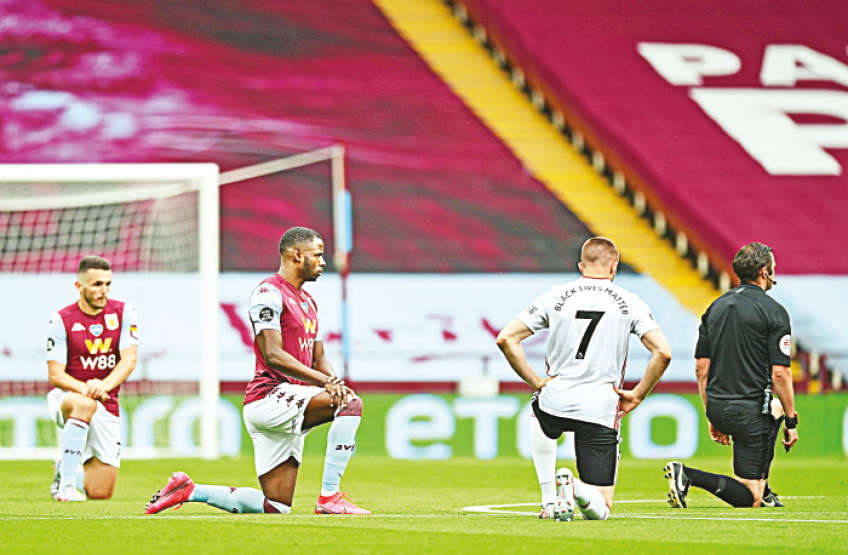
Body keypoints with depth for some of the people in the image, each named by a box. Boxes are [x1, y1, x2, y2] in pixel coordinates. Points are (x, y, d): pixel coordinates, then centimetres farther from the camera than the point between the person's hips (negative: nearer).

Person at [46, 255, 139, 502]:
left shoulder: (123, 313, 0)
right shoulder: (61, 320, -7)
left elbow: (129, 360, -10)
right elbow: (55, 375, -11)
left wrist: (103, 385, -29)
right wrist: (85, 389, -30)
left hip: (107, 407, 3)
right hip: (65, 397, -3)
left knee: (101, 494, -4)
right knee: (85, 404, -42)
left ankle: (69, 472, 32)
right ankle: (66, 485, -33)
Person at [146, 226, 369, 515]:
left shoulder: (308, 302, 22)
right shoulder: (269, 293, -8)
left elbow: (318, 359, 21)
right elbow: (273, 355, -18)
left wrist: (335, 382, -3)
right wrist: (324, 381, -24)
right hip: (269, 396, -9)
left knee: (277, 507, 4)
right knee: (351, 403, -27)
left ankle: (189, 491, 15)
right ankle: (329, 497, -25)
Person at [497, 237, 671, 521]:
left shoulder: (554, 296, 5)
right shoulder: (629, 302, 2)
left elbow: (506, 338, 1)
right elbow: (663, 353, -8)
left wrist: (536, 382, 8)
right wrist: (637, 395, 2)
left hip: (555, 401, 1)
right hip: (601, 411, -1)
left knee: (538, 412, 41)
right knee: (600, 510, 8)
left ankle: (550, 500, 22)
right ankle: (579, 490, -28)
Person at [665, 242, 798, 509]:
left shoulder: (716, 307, 11)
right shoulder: (772, 311, -8)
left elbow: (701, 367, 12)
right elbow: (780, 373, -12)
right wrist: (791, 422, -5)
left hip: (718, 407, 8)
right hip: (749, 411, -8)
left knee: (774, 410, 38)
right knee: (749, 497, -3)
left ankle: (763, 493, 34)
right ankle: (688, 475, -23)